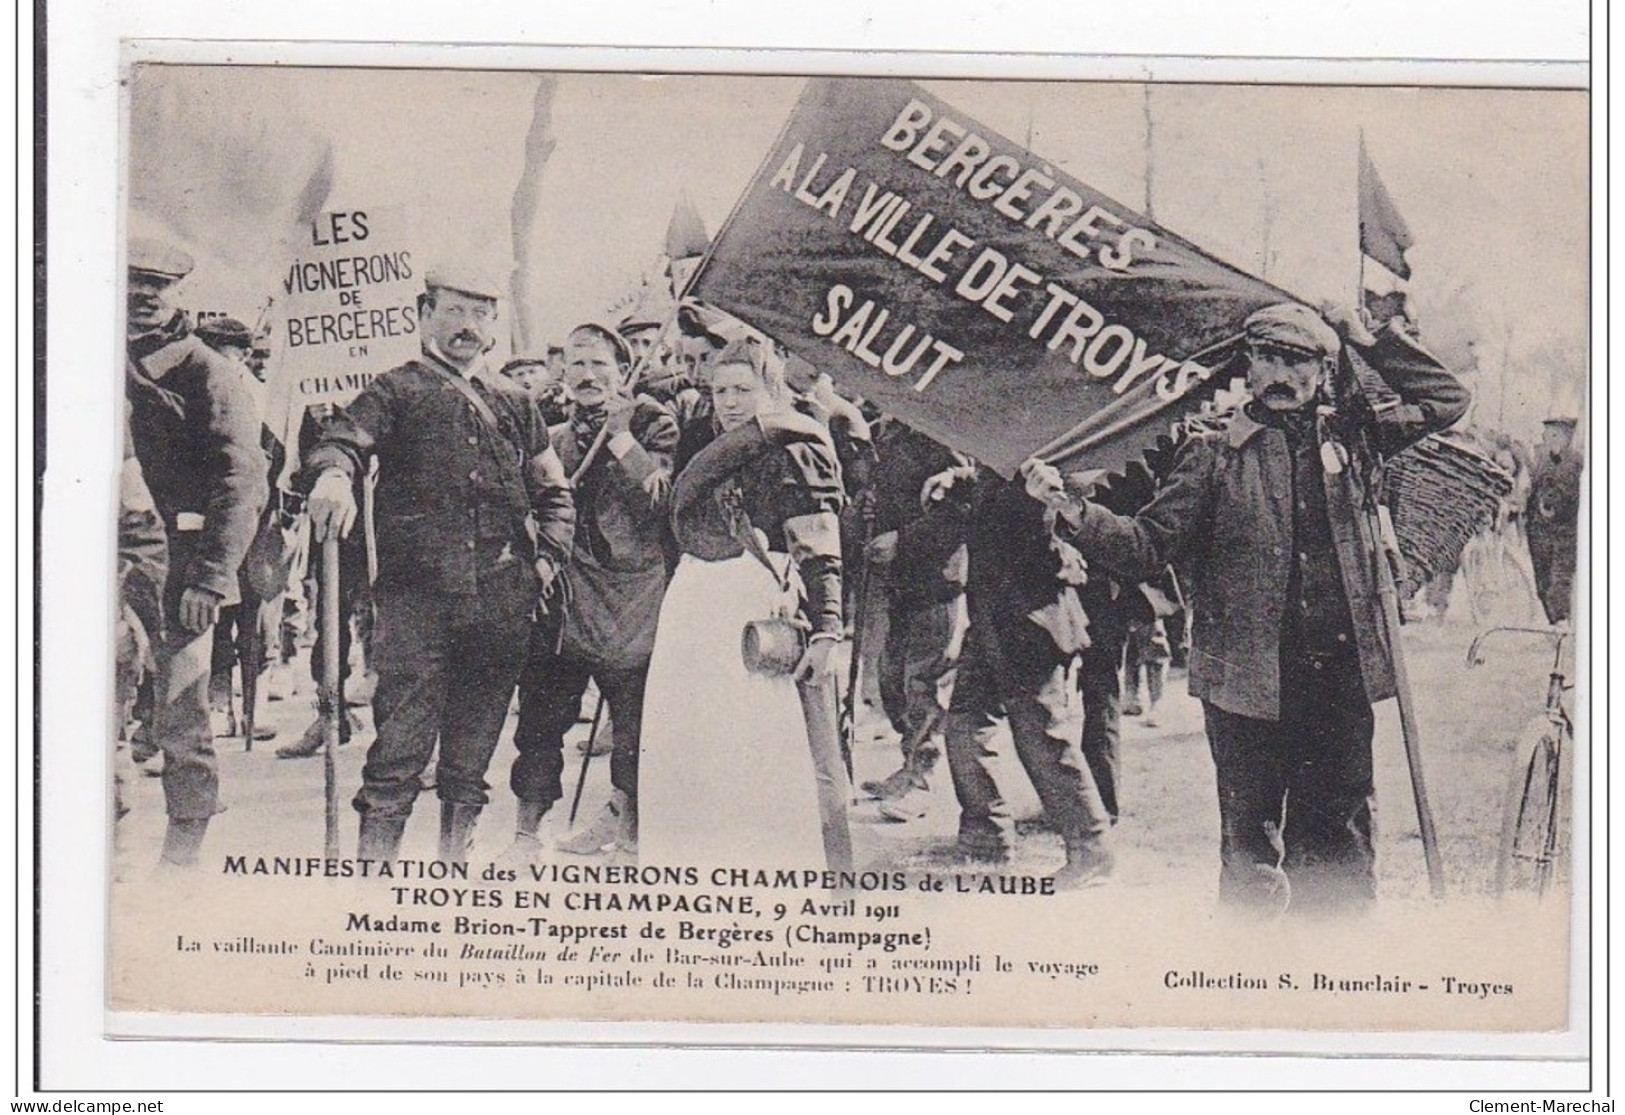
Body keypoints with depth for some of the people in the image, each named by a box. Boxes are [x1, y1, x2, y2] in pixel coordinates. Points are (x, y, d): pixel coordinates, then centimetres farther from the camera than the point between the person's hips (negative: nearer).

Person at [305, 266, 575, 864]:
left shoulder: (515, 402, 18)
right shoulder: (398, 390, 6)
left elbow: (553, 489, 24)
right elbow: (345, 438, -11)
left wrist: (548, 557, 10)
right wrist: (334, 474, -33)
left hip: (502, 604, 4)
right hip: (417, 595, -4)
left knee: (473, 744, 10)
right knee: (402, 739, -9)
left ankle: (456, 854, 19)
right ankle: (375, 860, -6)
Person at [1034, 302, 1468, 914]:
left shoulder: (1351, 437, 10)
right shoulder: (1214, 453, 2)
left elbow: (1446, 399, 20)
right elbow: (1148, 545, -2)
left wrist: (1371, 342, 13)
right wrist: (1072, 510, -16)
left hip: (1340, 682, 3)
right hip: (1249, 683, -2)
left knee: (1340, 854, 9)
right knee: (1250, 849, 2)